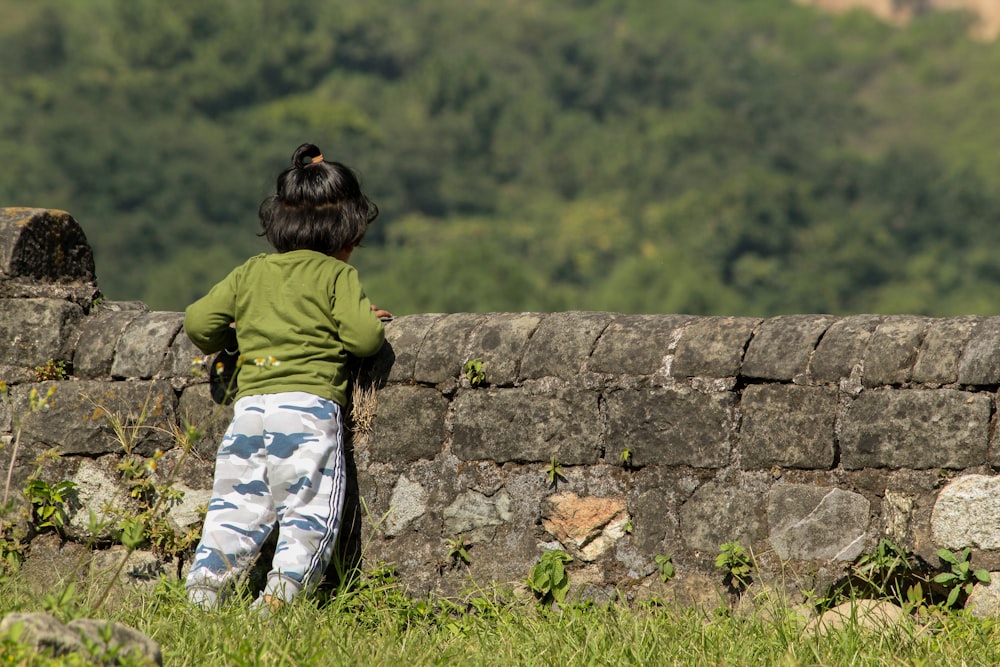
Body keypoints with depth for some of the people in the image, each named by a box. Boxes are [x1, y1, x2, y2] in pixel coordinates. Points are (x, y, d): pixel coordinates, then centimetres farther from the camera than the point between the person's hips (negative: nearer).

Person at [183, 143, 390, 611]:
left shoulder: (250, 273, 15)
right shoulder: (336, 275, 1)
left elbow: (198, 322, 14)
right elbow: (363, 339, -8)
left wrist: (231, 341, 31)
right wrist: (373, 322, 13)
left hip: (249, 405, 5)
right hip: (310, 406, -5)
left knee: (236, 507, 8)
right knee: (308, 512, -4)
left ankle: (206, 581, -7)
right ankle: (281, 592, -20)